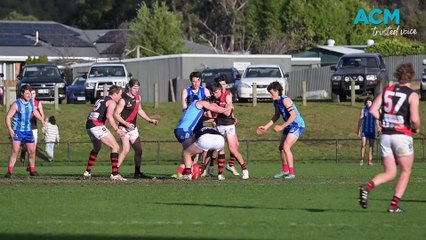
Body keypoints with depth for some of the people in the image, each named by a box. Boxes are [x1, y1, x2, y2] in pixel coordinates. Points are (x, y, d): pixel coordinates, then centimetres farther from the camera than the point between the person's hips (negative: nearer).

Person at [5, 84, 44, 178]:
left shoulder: (31, 102, 3)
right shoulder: (16, 104, -15)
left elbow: (34, 111, 24)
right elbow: (8, 117, -15)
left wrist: (42, 120, 25)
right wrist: (9, 129, -26)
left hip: (28, 130, 6)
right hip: (17, 130, -6)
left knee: (32, 151, 9)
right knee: (15, 150, -17)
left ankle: (32, 170, 27)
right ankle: (9, 172, -15)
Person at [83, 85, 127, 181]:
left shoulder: (100, 100, 26)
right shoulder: (111, 102, -1)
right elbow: (109, 116, -18)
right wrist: (117, 130, -17)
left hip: (88, 126, 9)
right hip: (97, 126, -9)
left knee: (96, 148, 31)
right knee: (115, 147, -6)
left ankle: (87, 172, 35)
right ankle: (114, 174, -15)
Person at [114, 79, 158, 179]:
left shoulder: (138, 97, 7)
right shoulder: (124, 99, -16)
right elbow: (116, 114, -16)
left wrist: (150, 120, 18)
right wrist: (126, 124, -25)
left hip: (133, 128, 8)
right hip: (124, 128, -8)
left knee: (139, 150, 9)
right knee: (126, 149, -22)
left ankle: (137, 173, 22)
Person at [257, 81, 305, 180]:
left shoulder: (285, 100, -23)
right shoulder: (276, 102, 6)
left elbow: (293, 115, -29)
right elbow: (277, 116, 22)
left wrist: (282, 127, -27)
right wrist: (266, 127, 19)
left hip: (297, 125, -10)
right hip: (289, 126, 10)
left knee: (286, 147, -19)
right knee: (281, 147, 15)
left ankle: (292, 172, -17)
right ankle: (285, 171, 30)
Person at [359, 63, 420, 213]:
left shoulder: (387, 91, 8)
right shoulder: (412, 95, -6)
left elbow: (372, 110, 1)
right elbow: (414, 119, -17)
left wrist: (386, 120, 13)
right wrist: (417, 129, 4)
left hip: (385, 135, 5)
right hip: (402, 136, -5)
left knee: (389, 173, 10)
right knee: (406, 172, 10)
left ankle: (367, 187, -17)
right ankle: (394, 205, 2)